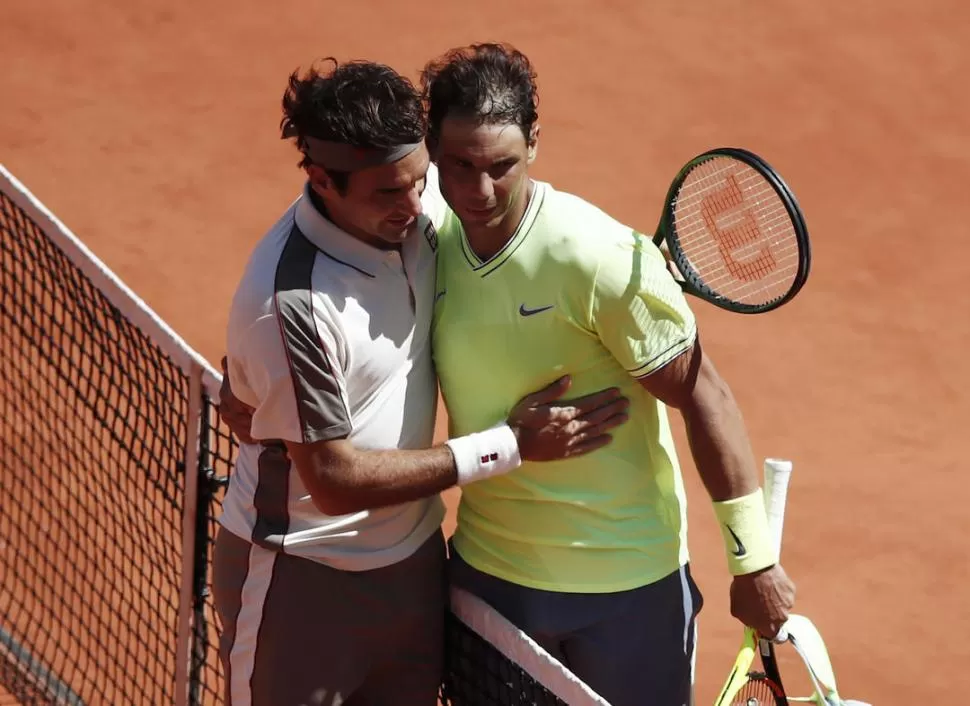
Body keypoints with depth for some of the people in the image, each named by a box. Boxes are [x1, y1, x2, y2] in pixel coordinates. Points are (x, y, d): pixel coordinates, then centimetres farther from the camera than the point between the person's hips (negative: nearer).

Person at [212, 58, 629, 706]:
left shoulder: (412, 210, -8)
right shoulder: (289, 304, -29)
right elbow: (336, 480, -23)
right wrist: (508, 445, -20)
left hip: (415, 558, 7)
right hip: (304, 580, -7)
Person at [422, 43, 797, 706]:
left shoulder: (600, 258, -22)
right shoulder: (427, 242, -6)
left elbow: (703, 397, -16)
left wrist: (755, 560, -15)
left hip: (624, 585, -5)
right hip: (488, 572, 5)